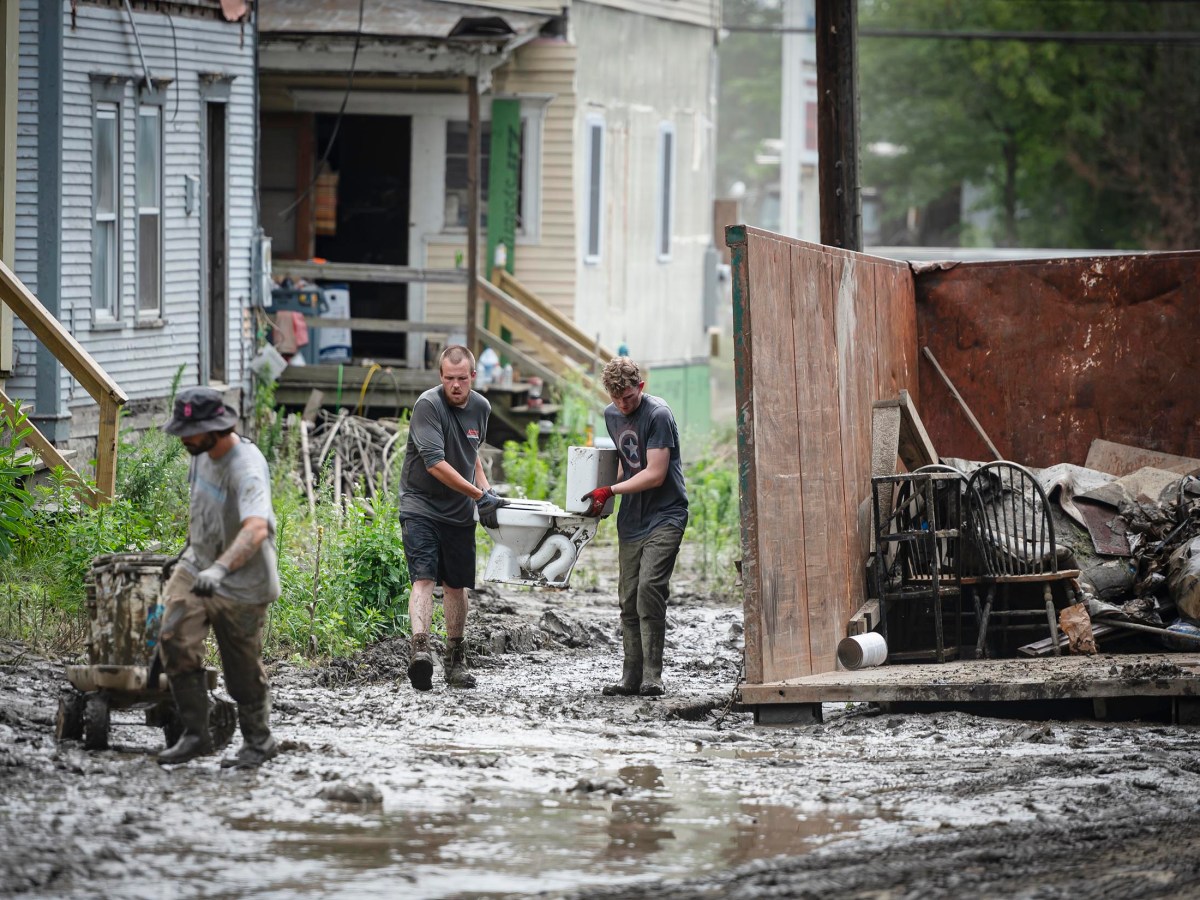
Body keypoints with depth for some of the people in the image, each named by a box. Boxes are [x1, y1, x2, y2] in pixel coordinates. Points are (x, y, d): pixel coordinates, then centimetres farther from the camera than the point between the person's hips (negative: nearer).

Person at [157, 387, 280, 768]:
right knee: (175, 643, -8)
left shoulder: (246, 469, -27)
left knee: (243, 669, 4)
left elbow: (256, 528, -43)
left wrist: (220, 569, -55)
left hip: (241, 584, -7)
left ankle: (258, 742, 24)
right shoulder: (203, 453, 1)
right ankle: (195, 734, 3)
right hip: (197, 566, 7)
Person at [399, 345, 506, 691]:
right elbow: (435, 463, -23)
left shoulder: (480, 408, 6)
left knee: (455, 585, 11)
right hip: (421, 506, -6)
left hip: (459, 511, 6)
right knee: (424, 578, -20)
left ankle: (455, 661, 22)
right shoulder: (428, 405, -16)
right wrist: (479, 495, -21)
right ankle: (420, 648, -35)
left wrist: (486, 488, 10)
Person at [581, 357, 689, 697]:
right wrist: (600, 496, 11)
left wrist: (610, 491, -15)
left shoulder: (658, 415, -15)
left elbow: (655, 474, -18)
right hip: (631, 519, 7)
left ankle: (652, 677, -18)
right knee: (629, 599, 6)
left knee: (649, 588, -20)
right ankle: (632, 677, 12)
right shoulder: (611, 415, 10)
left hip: (665, 516, -7)